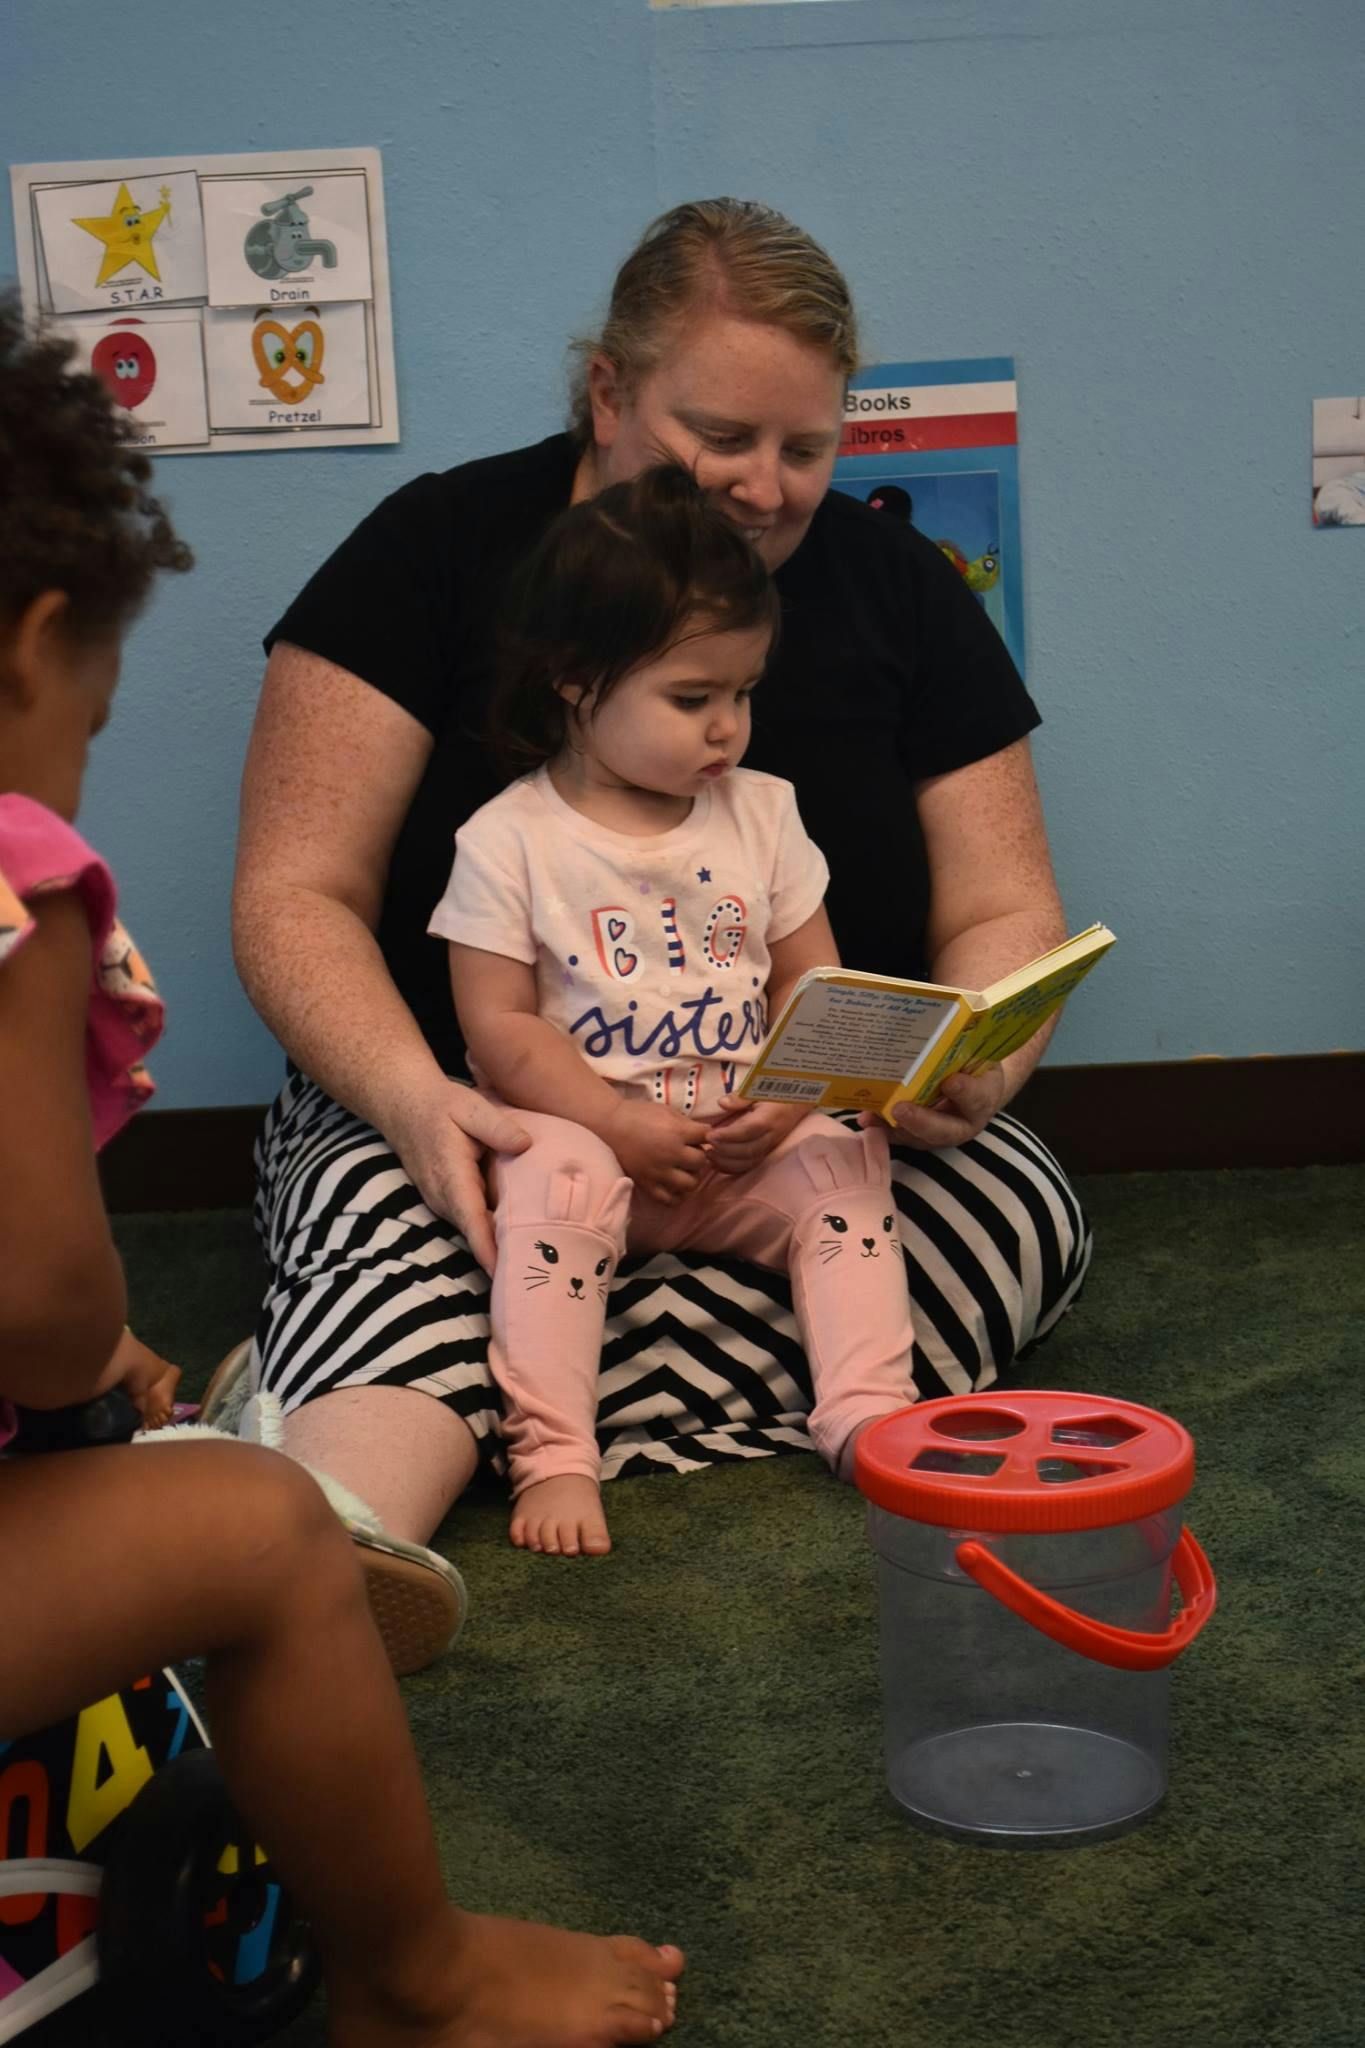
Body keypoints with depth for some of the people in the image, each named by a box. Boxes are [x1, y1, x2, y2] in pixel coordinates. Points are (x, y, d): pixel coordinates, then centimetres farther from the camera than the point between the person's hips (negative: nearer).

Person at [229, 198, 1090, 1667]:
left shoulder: (894, 587, 6)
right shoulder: (436, 552, -3)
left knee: (1025, 1213, -28)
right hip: (485, 1124, -2)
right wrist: (413, 1096, -28)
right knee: (392, 1224, -34)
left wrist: (974, 1063, -19)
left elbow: (1004, 909, 6)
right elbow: (295, 897, -7)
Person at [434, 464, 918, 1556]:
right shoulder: (509, 840, -5)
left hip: (745, 1143, 4)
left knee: (843, 1164, -21)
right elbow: (500, 1026, -8)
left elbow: (814, 985, 8)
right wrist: (622, 1123, -18)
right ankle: (553, 1454, -31)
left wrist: (785, 1103, -11)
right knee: (555, 1180, -32)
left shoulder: (761, 814, 7)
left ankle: (868, 1419, -21)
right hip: (584, 1126, -3)